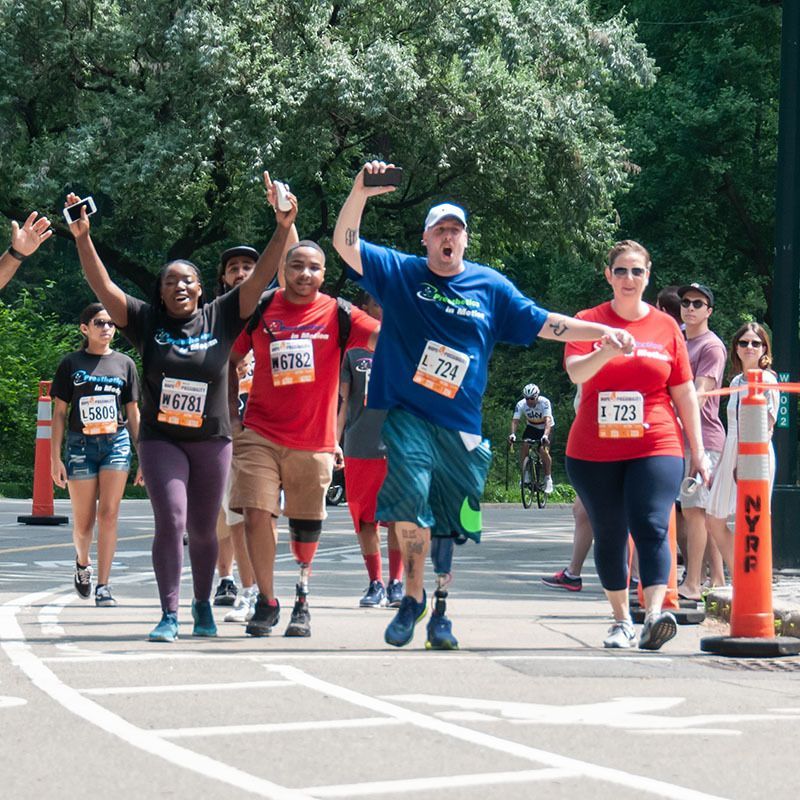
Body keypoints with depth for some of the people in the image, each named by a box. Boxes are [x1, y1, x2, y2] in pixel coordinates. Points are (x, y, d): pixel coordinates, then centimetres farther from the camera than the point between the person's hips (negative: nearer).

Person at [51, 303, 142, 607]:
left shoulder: (124, 364, 9)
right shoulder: (71, 364, 4)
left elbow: (133, 413, 13)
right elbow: (59, 412, 4)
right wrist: (55, 457, -2)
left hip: (117, 443, 1)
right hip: (81, 445, -1)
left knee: (108, 513, -10)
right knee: (83, 522, 2)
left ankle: (103, 585, -7)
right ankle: (82, 563, 34)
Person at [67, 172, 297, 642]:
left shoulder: (221, 318, 1)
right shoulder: (146, 321, 0)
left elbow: (260, 278, -6)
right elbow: (103, 286, -9)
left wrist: (283, 230, -18)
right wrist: (82, 239, -22)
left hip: (212, 440, 1)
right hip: (161, 440, -1)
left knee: (203, 530, 10)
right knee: (171, 521, -15)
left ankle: (203, 606, 30)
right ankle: (169, 615, -11)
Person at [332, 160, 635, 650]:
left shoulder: (490, 287, 9)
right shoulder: (400, 274, 5)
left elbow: (542, 324, 12)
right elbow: (345, 244, -5)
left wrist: (602, 332, 3)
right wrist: (360, 194, -20)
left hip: (461, 426, 2)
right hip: (407, 416, -2)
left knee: (452, 523, 4)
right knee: (411, 497, -22)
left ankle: (440, 612, 17)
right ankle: (413, 597, -5)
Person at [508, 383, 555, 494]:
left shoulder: (544, 402, -30)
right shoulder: (521, 404, -21)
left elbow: (548, 420, -40)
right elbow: (515, 420, -28)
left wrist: (545, 436, -56)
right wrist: (512, 434, -48)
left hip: (546, 427, -3)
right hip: (531, 427, 3)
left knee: (543, 450, -23)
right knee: (524, 446, -21)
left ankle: (548, 478, -7)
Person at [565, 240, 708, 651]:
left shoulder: (666, 326, 7)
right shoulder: (589, 321, 4)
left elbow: (684, 392, 11)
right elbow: (575, 371, -14)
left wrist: (697, 451, 10)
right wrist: (607, 350, -33)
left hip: (656, 447, -1)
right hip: (594, 451, 1)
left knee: (651, 528, -17)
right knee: (608, 536, 7)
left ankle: (654, 614, -29)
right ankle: (621, 619, 19)